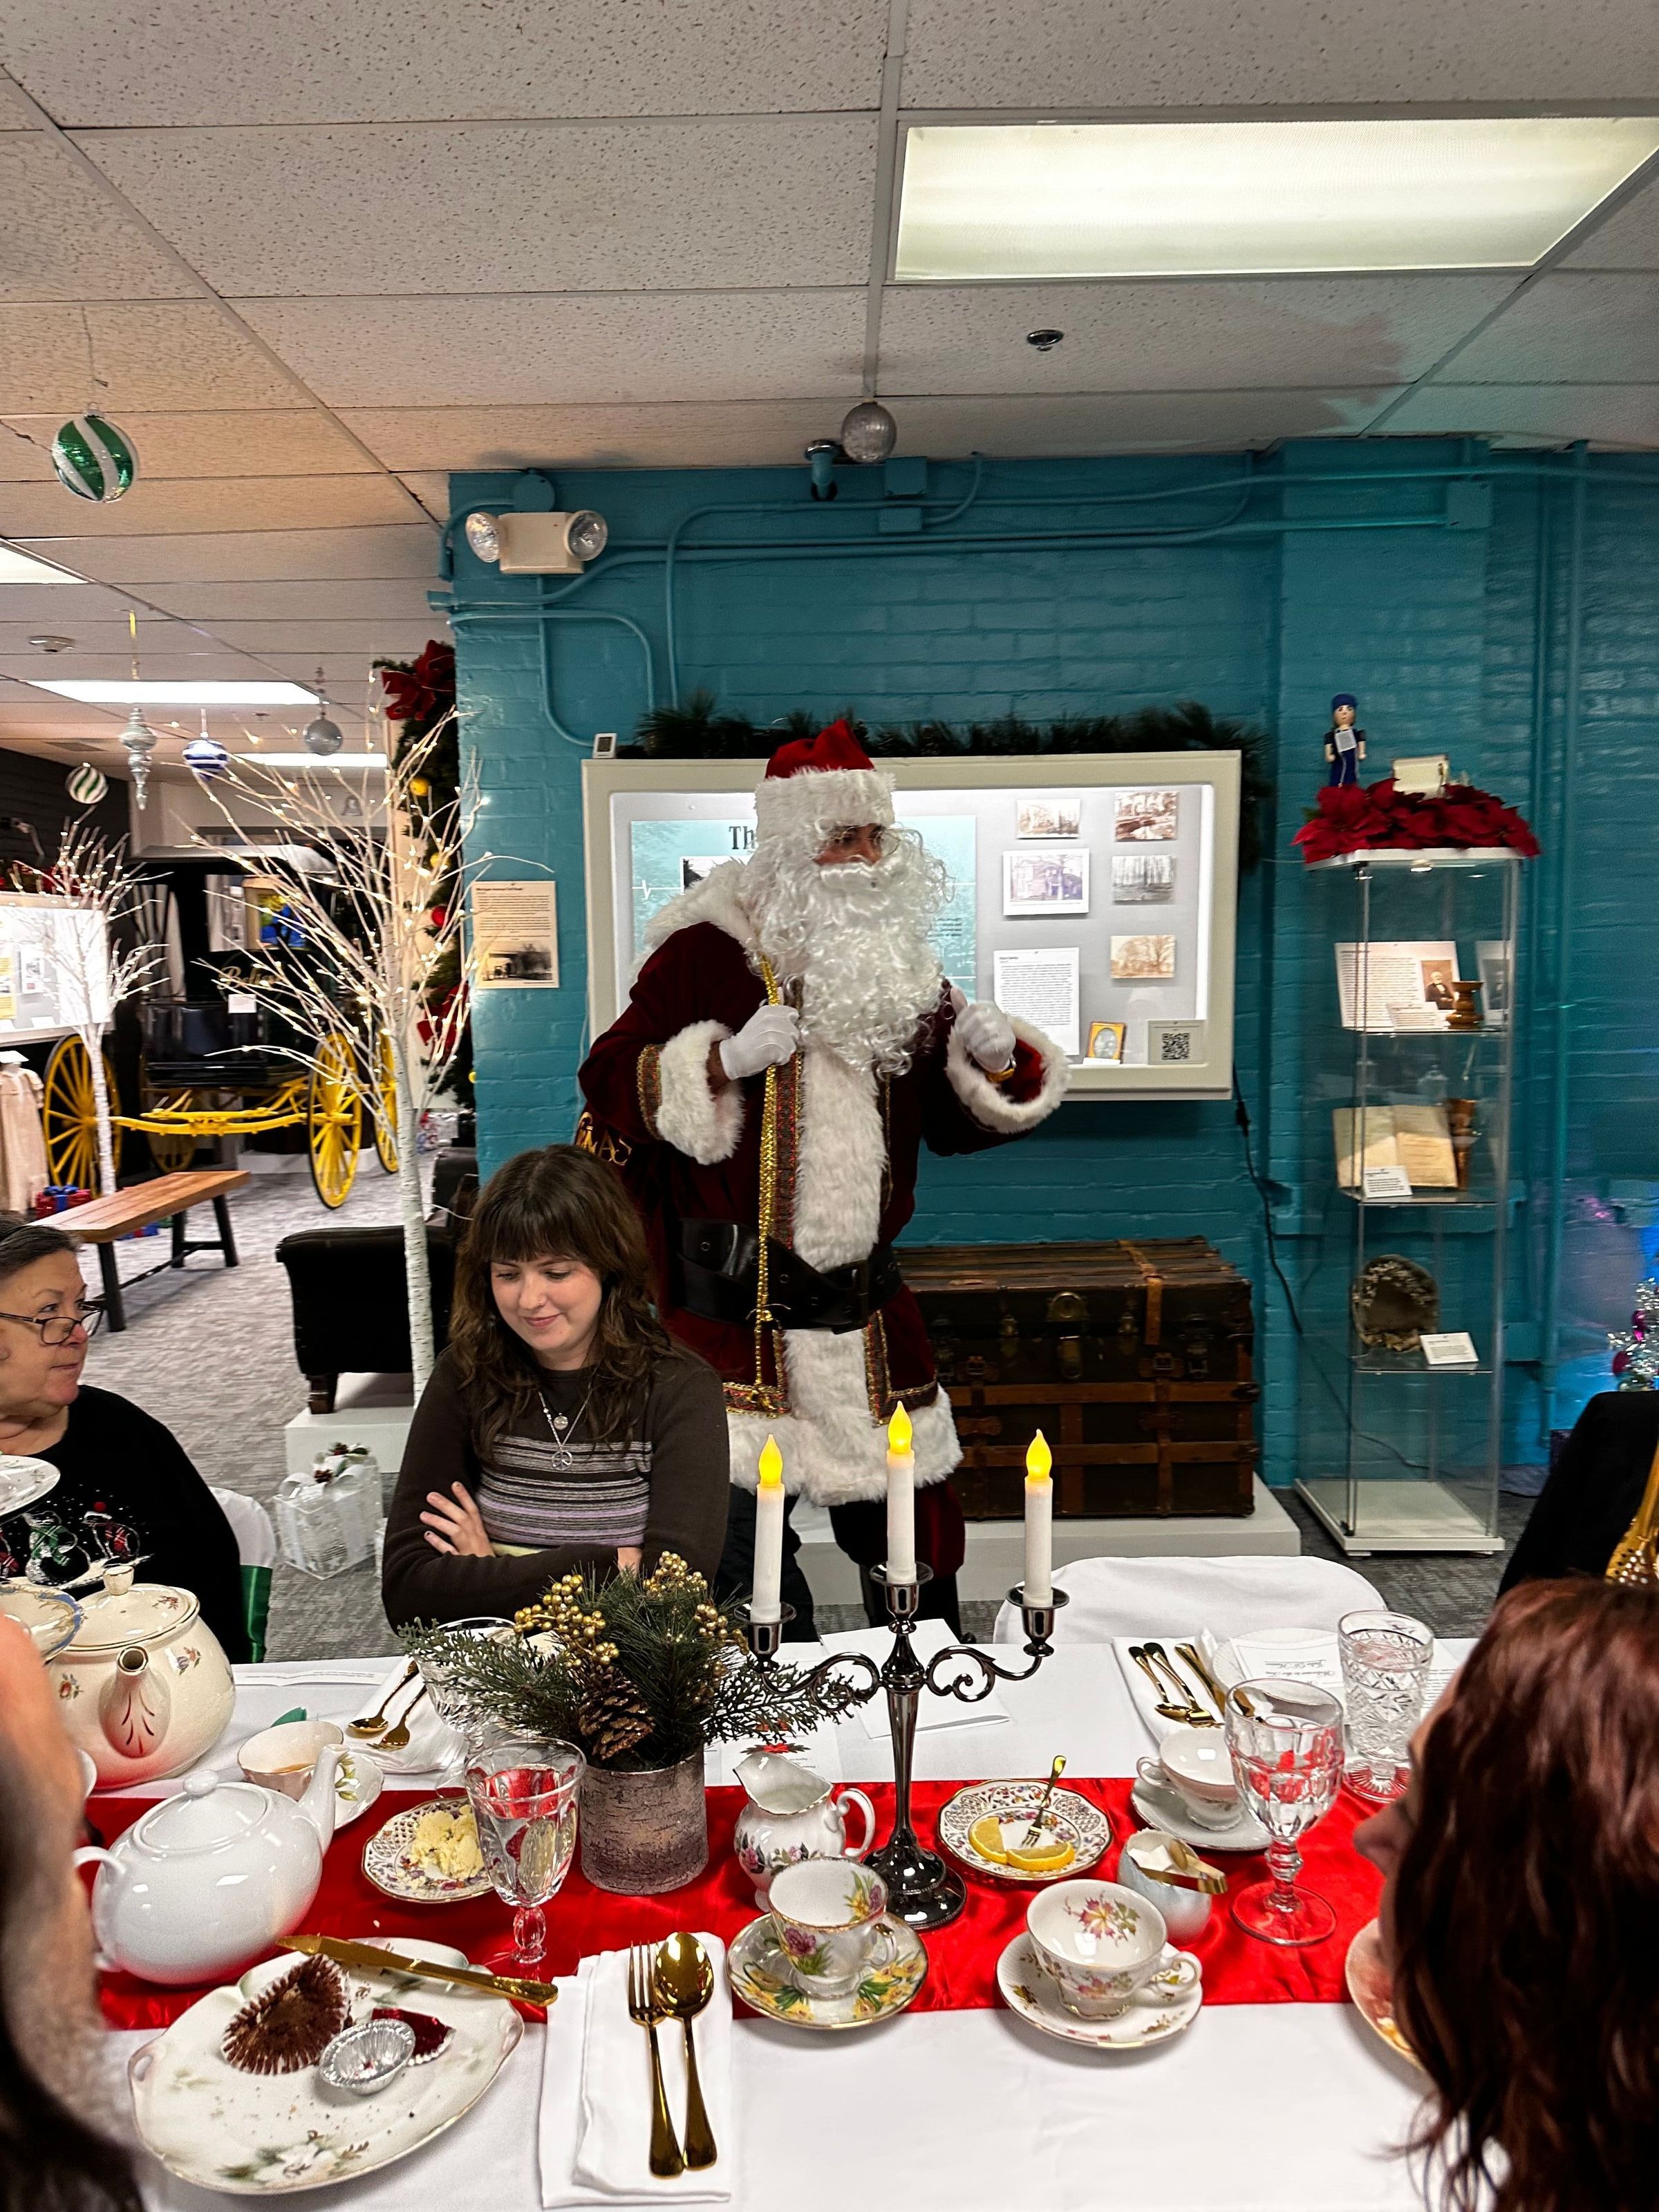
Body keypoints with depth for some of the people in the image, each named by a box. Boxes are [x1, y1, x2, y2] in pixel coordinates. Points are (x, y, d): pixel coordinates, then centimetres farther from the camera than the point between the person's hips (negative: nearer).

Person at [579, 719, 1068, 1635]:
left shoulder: (900, 963, 11)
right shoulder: (708, 950, -6)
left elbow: (955, 1119, 16)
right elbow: (612, 1086, -10)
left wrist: (996, 1060, -4)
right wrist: (725, 1060, -24)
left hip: (866, 1312, 5)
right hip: (731, 1310, -4)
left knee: (911, 1529, 15)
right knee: (733, 1523, -4)